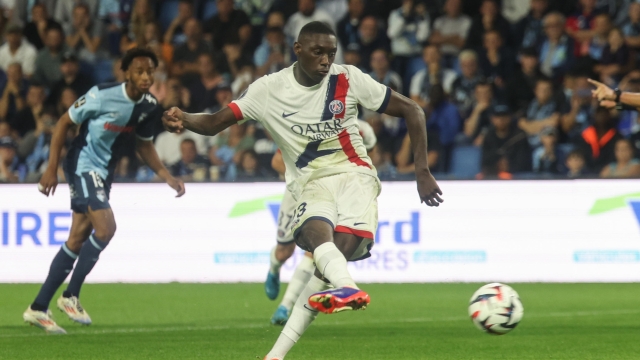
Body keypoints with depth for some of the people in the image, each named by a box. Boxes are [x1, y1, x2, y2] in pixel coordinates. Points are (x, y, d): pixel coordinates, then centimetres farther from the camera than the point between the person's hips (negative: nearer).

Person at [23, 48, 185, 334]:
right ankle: (70, 297, -7)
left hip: (105, 171, 8)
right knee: (106, 226, -22)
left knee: (78, 240, 9)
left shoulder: (149, 107, -2)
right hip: (83, 164, -7)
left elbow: (144, 144, 14)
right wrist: (51, 169, -14)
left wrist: (166, 176, 3)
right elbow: (64, 123, -11)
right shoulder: (102, 96, -20)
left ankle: (38, 308, 16)